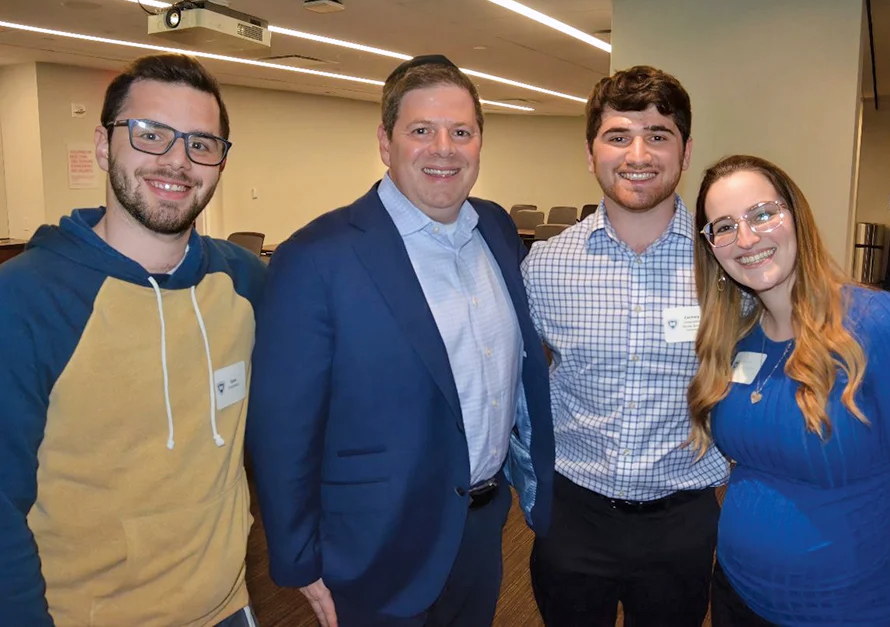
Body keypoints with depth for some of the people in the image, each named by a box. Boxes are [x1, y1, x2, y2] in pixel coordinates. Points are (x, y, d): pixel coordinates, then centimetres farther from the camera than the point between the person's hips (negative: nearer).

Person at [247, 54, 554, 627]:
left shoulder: (500, 230, -1)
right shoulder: (316, 261, -21)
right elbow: (282, 430, -16)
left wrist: (537, 477, 12)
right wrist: (304, 568, -9)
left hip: (486, 524, 6)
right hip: (383, 553, -5)